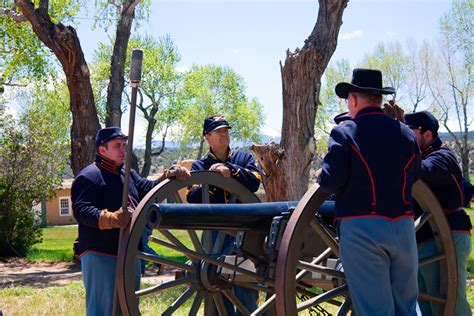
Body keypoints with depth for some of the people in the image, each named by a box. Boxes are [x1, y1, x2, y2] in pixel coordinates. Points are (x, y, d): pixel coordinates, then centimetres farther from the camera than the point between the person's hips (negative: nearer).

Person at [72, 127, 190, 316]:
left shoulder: (129, 174, 20)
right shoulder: (89, 176, -9)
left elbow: (148, 190, 12)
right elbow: (81, 210, -20)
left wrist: (168, 177, -7)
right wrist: (112, 219, -36)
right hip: (100, 256, -9)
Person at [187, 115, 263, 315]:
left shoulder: (244, 158, 13)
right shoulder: (199, 166, 12)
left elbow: (255, 182, -4)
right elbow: (192, 199, -1)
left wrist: (231, 170, -16)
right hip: (215, 234, 0)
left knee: (247, 291, -1)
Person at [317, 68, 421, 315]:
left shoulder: (345, 131, -4)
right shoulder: (406, 133, 10)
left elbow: (331, 182, -11)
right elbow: (413, 177, 17)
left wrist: (322, 177, 10)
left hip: (361, 229, -5)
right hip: (403, 227, 5)